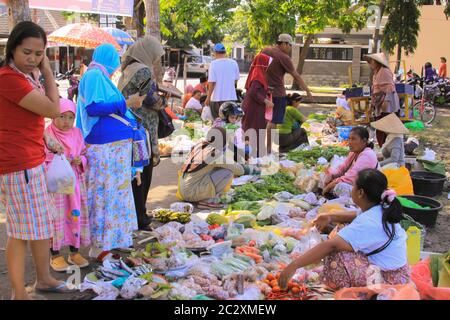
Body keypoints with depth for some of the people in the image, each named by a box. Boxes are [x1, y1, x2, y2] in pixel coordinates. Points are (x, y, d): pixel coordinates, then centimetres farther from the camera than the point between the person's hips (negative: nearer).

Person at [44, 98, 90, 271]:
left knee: (76, 215, 9)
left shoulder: (77, 133, 5)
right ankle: (55, 255, 15)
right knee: (56, 217, 0)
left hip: (75, 181, 5)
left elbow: (85, 155, 11)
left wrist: (80, 160, -10)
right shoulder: (47, 135, -10)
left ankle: (74, 252, 24)